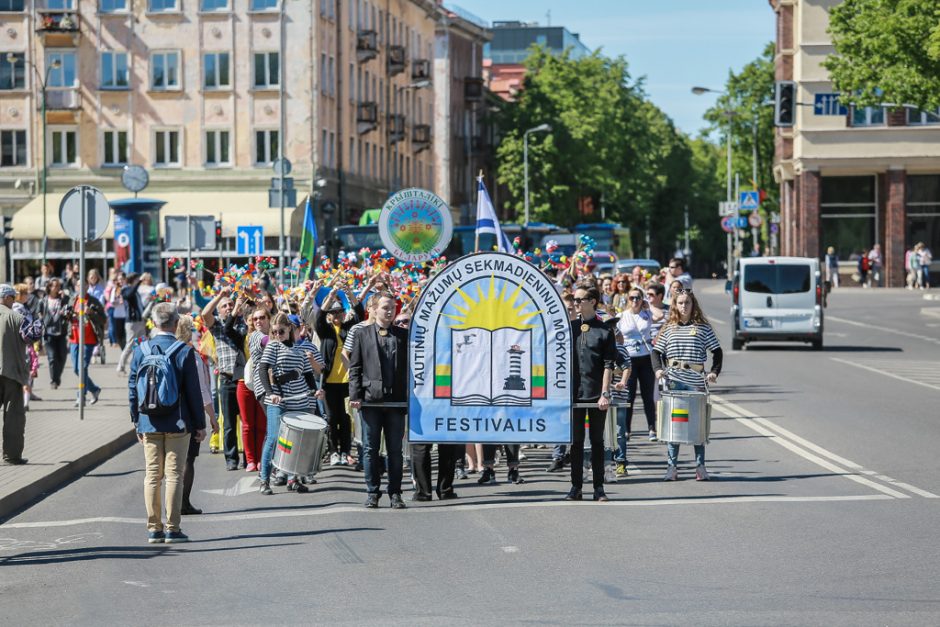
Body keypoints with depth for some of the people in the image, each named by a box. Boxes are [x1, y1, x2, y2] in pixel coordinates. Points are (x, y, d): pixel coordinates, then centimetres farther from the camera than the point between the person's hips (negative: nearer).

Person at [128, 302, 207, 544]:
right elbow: (194, 391, -7)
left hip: (149, 423, 3)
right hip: (178, 424, -3)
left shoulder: (140, 351, 0)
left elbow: (133, 389, 4)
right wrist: (200, 424, 1)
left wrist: (137, 422, 13)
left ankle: (154, 528, 9)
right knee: (174, 475, 0)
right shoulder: (184, 352, -9)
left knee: (152, 476, 8)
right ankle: (172, 529, -1)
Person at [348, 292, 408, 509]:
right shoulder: (363, 334, 7)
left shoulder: (403, 335, 10)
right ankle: (372, 492, 10)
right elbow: (355, 367, 5)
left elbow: (410, 366, 8)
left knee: (395, 449, 4)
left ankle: (395, 493, 9)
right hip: (371, 400, -1)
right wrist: (355, 395, -5)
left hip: (396, 400, 1)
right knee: (370, 449, 2)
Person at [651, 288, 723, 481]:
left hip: (696, 381, -1)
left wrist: (714, 372, -7)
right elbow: (657, 351, 11)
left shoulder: (703, 327, 4)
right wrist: (658, 369, -6)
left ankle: (700, 466, 9)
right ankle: (672, 466, 7)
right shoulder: (668, 328, 9)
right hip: (673, 380, 1)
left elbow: (717, 351, 6)